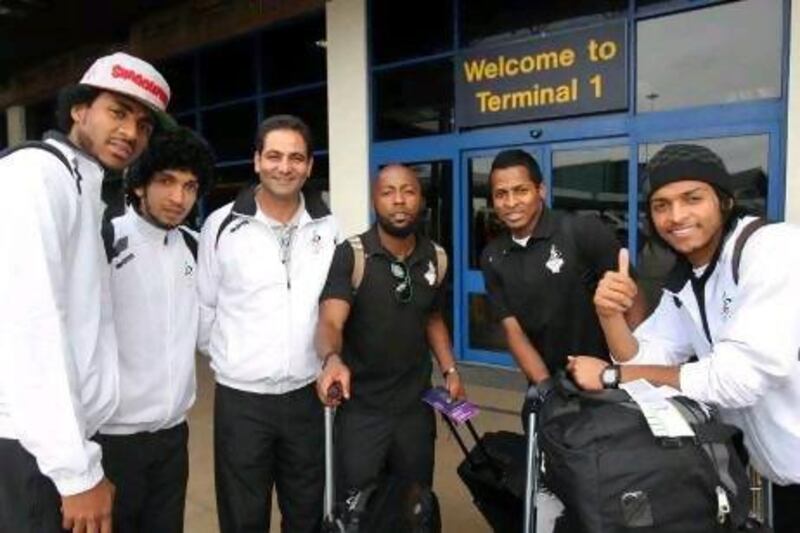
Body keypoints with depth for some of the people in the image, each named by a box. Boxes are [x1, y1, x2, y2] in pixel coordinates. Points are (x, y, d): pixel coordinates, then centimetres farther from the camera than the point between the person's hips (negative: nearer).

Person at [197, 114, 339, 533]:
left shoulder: (328, 228, 0)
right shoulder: (222, 225, -6)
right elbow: (204, 307, 1)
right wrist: (226, 357, 5)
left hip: (305, 394, 2)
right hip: (240, 397, -2)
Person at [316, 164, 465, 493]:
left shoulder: (435, 258, 0)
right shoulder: (350, 255, -14)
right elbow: (330, 322, -26)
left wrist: (449, 370, 4)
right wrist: (333, 360, -47)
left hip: (416, 407, 4)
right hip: (361, 409, -4)